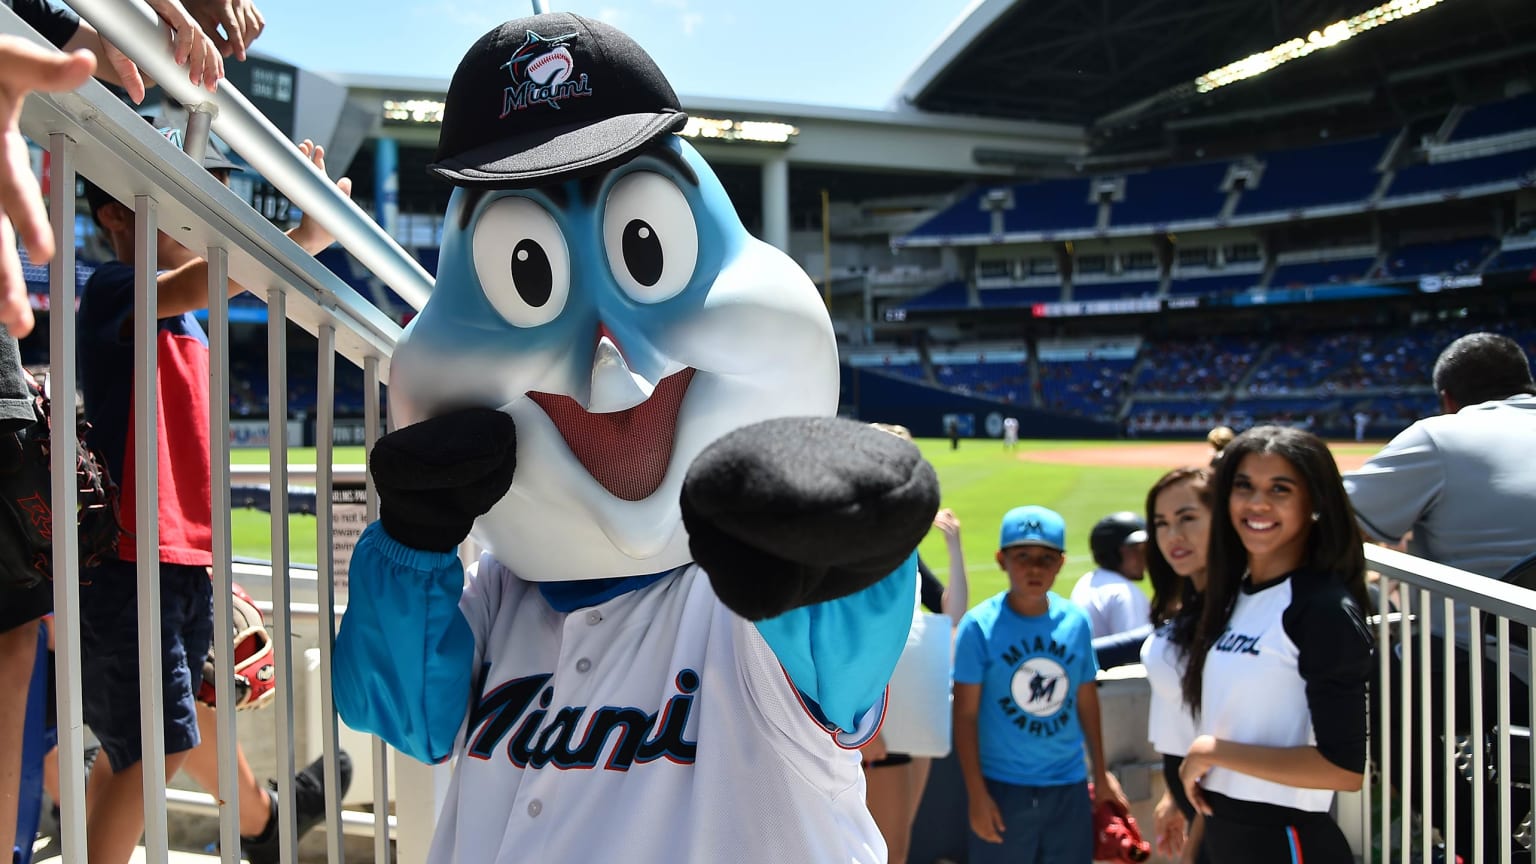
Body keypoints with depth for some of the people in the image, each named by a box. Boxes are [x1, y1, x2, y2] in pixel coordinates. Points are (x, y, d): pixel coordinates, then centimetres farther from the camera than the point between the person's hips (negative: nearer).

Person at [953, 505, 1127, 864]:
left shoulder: (1076, 621, -1)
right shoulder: (980, 625, -12)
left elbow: (1087, 702, 10)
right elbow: (965, 715, -9)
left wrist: (1101, 773, 15)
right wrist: (976, 793, -11)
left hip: (1069, 785, 3)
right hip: (1002, 786, -3)